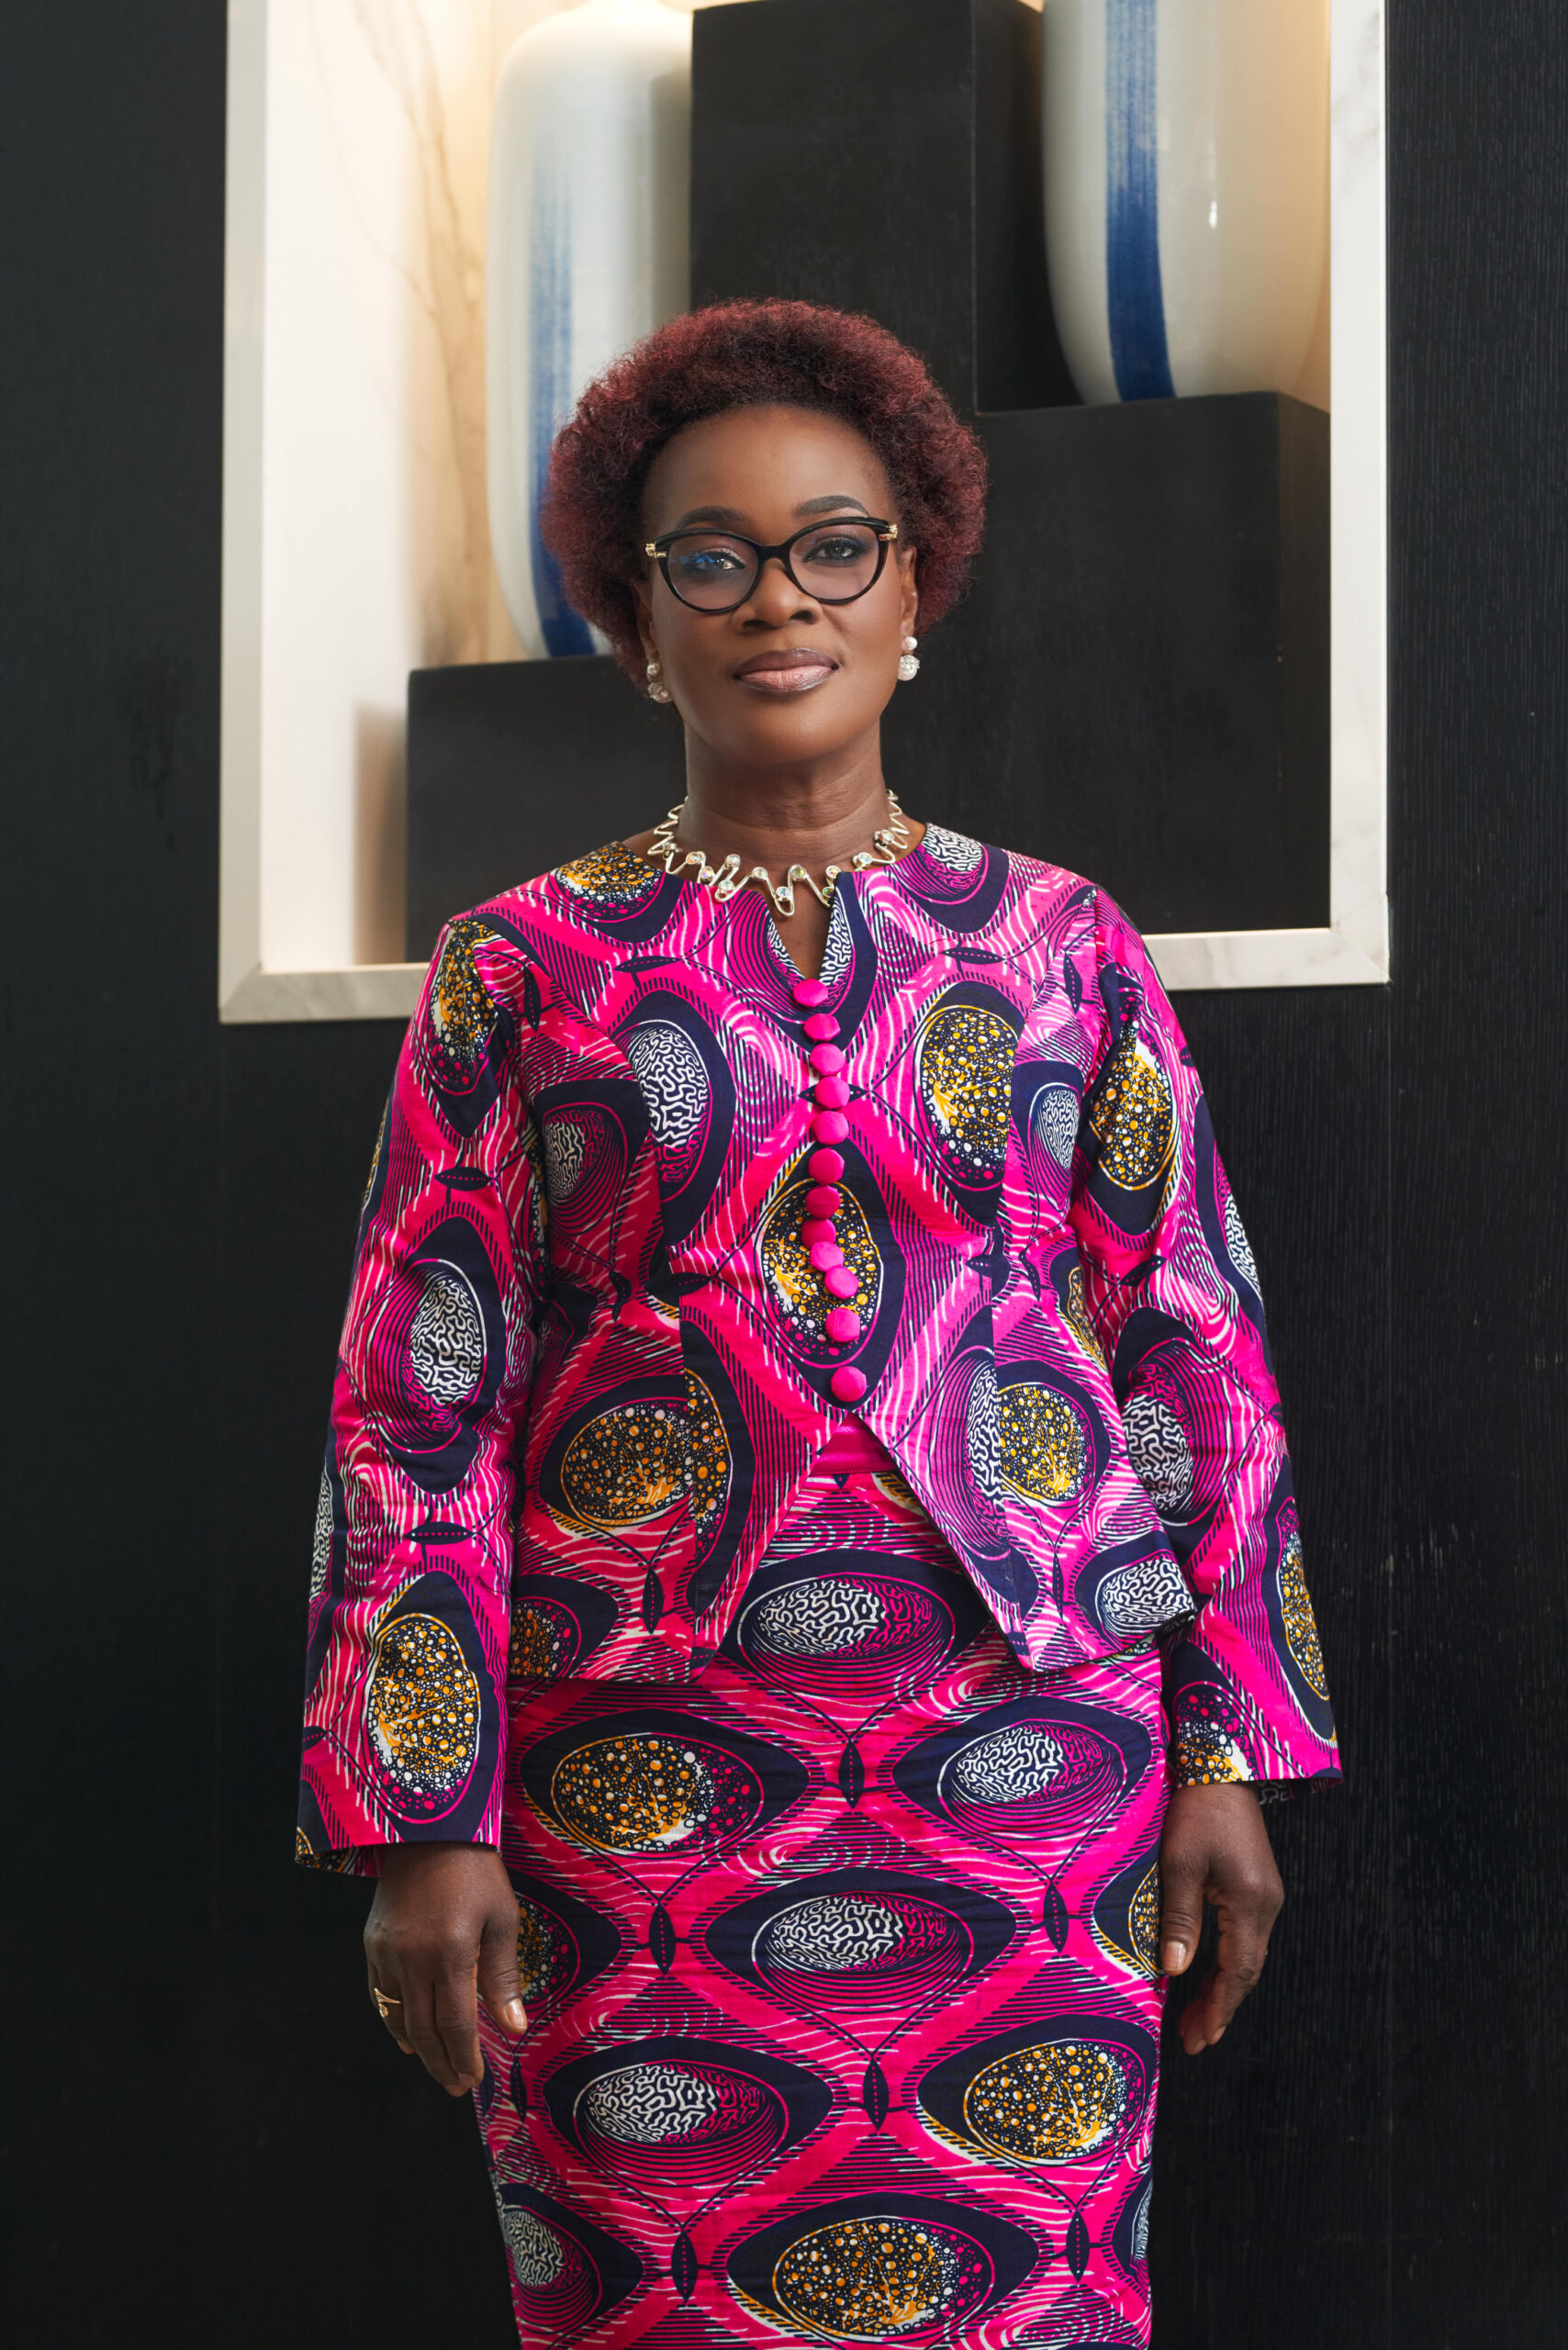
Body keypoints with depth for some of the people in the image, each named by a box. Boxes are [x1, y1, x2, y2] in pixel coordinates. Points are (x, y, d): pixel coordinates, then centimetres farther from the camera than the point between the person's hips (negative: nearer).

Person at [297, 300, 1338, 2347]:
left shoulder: (1062, 947, 9)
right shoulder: (523, 967, 6)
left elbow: (1199, 1354, 8)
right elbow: (417, 1406, 2)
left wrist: (1229, 1752, 2)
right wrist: (422, 1822, -5)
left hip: (1033, 1744, 1)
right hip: (638, 1784, -1)